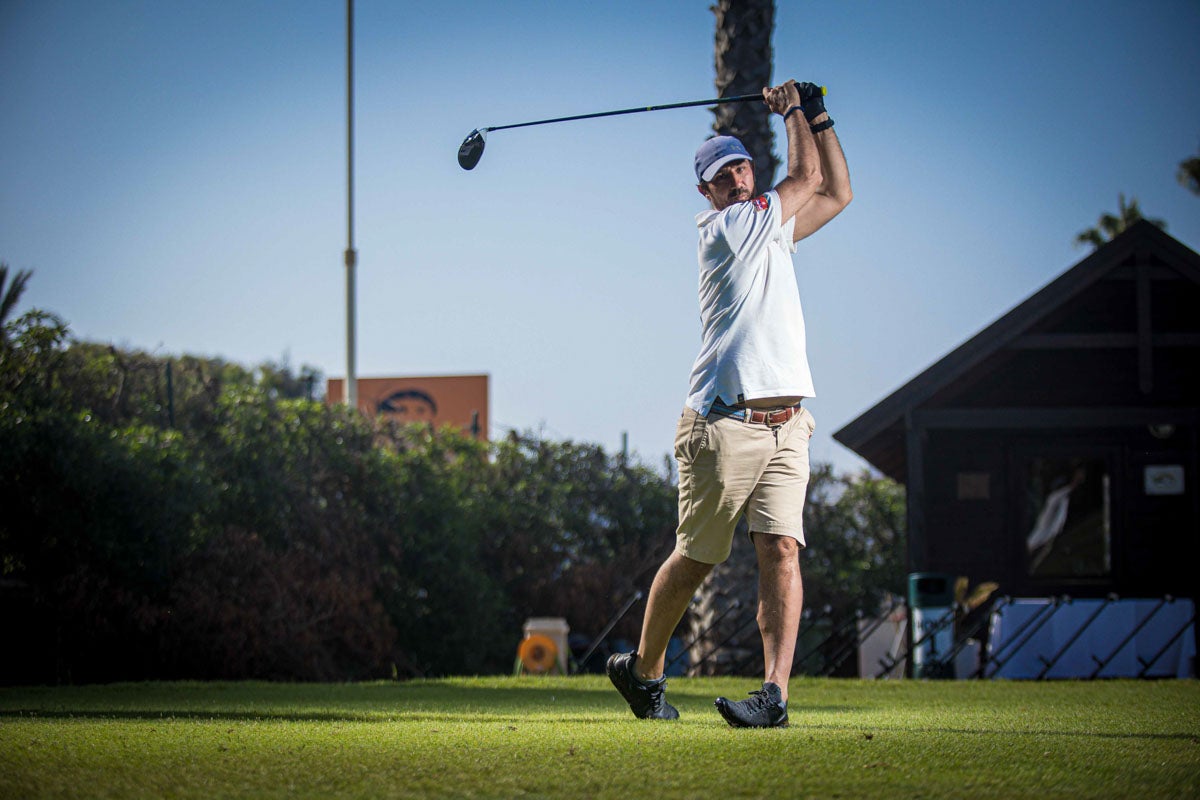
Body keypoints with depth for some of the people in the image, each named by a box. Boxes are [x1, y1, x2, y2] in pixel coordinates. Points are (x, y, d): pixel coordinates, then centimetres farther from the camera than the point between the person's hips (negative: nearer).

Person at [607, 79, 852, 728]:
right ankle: (642, 670, 24)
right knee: (695, 559, 4)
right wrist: (791, 110, 15)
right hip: (723, 426, -6)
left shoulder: (770, 229, 20)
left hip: (785, 429, 6)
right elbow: (807, 178, 0)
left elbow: (835, 192, 28)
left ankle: (775, 692, -21)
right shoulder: (722, 229, -5)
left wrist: (817, 116, 24)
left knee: (781, 552, -11)